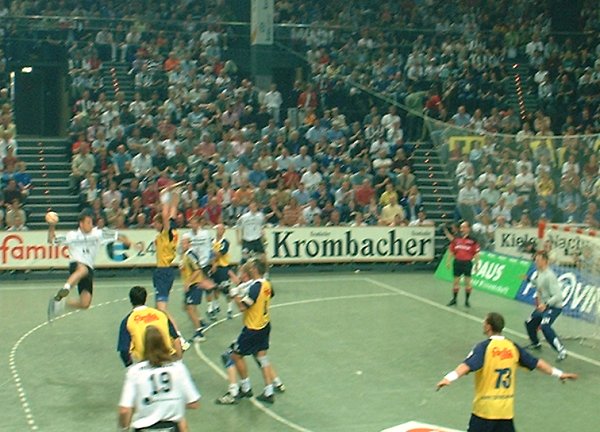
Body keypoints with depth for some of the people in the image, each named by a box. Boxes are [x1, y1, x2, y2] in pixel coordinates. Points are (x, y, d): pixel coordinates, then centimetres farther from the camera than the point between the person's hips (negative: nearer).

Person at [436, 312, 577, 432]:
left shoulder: (484, 347, -12)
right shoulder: (512, 347, 5)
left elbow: (467, 365, -29)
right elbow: (536, 363, 13)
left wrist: (449, 378, -43)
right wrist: (558, 373, 25)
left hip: (485, 409, -5)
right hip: (506, 409, 6)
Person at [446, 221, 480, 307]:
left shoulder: (472, 240, -4)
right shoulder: (456, 239, 6)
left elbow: (476, 253, -4)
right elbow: (451, 251, 11)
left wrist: (476, 264, -8)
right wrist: (448, 261, 6)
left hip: (467, 262, -3)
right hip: (457, 262, 3)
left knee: (467, 282, 2)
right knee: (456, 281, 7)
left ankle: (467, 301, 11)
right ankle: (454, 299, 16)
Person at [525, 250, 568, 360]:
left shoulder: (549, 276, -25)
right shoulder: (540, 273, 3)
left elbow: (558, 296, -30)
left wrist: (546, 304, -39)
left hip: (553, 307, -10)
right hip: (542, 306, 10)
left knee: (545, 327, -30)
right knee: (530, 323, 19)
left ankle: (561, 351, -29)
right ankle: (536, 343, 44)